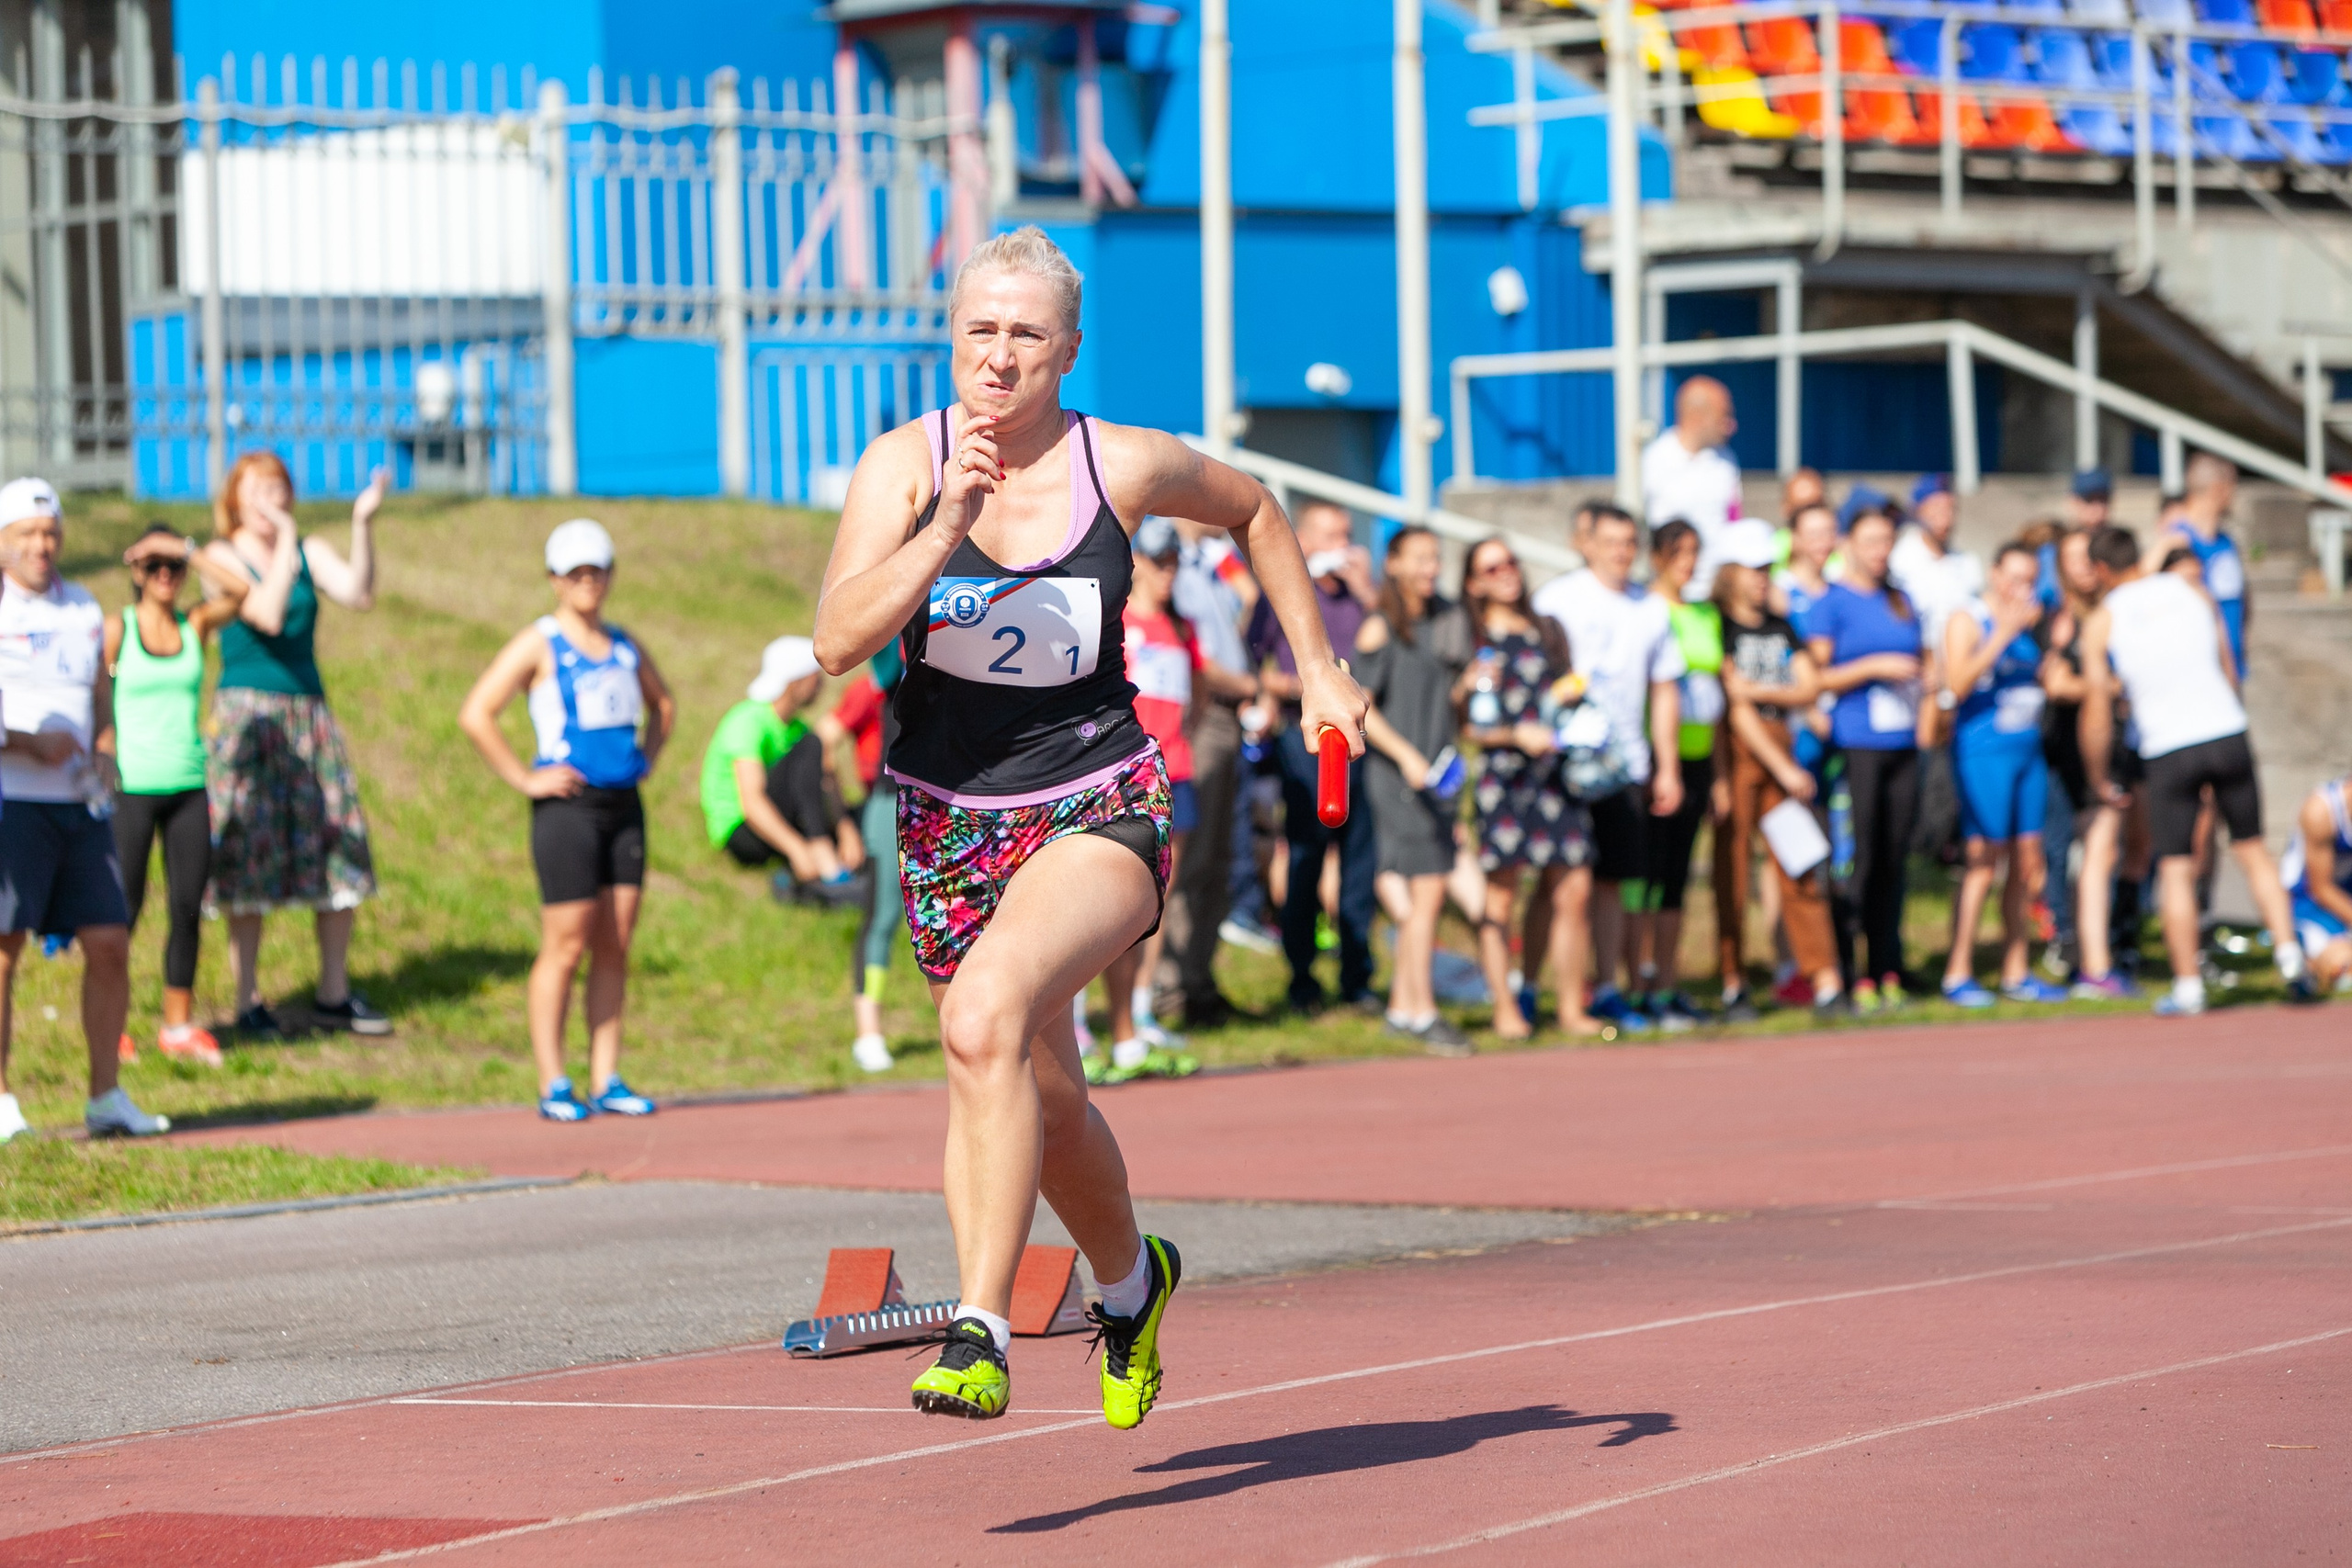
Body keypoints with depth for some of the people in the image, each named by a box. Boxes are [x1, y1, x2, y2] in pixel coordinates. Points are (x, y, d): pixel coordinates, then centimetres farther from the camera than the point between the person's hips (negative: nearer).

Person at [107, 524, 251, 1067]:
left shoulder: (197, 626, 7)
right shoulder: (116, 630, 0)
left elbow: (238, 590, -11)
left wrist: (186, 549, -13)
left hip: (188, 787, 3)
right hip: (132, 789, -3)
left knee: (188, 907, 3)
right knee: (125, 908, -1)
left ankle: (179, 1024, 12)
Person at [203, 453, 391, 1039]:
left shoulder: (311, 552, 9)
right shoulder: (222, 556, -4)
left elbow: (358, 593, -8)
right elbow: (267, 614, -19)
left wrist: (363, 524, -16)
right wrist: (284, 541, -20)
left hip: (309, 711, 5)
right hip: (246, 712, -5)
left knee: (338, 849, 4)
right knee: (250, 857, -3)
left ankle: (334, 995, 14)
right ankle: (248, 1002, 4)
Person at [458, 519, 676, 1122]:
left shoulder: (624, 645, 15)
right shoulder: (539, 644, -4)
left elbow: (662, 703, 33)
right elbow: (475, 715, -11)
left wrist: (646, 758, 17)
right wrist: (524, 779, -13)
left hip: (625, 804, 6)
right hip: (568, 806, -6)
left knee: (615, 947, 5)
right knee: (566, 947, -6)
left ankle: (607, 1082, 10)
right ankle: (554, 1086, -1)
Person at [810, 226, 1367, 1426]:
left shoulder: (1127, 467, -7)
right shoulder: (905, 464, -8)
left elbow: (1251, 510, 15)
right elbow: (839, 640, -21)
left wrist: (1316, 669, 16)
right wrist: (948, 527, -31)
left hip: (1097, 811, -3)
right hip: (949, 819, 3)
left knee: (985, 1012, -31)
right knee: (1041, 1099, 17)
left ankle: (981, 1330, -32)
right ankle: (1129, 1282, 49)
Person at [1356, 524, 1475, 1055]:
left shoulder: (1444, 622, 13)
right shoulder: (1379, 629, -7)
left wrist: (1469, 682, -1)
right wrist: (1406, 755, -20)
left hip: (1437, 772, 7)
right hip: (1395, 773, -7)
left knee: (1423, 898, 9)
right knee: (1426, 889, -12)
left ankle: (1401, 1007, 18)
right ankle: (1422, 1012, -10)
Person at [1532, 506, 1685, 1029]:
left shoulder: (1651, 608, 14)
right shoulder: (1557, 599, 1)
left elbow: (1664, 691, 18)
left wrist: (1668, 767, 14)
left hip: (1627, 764, 4)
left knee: (1612, 878, 7)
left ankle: (1608, 989, 13)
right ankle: (1566, 991, -3)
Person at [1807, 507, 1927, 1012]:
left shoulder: (1902, 602, 18)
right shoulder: (1832, 602, 0)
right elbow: (1816, 676, -6)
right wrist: (1874, 667, -13)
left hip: (1902, 745, 6)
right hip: (1855, 743, -6)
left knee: (1893, 860, 6)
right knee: (1856, 861, -8)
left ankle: (1888, 970, 10)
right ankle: (1850, 975, -6)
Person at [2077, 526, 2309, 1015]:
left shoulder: (2102, 621, 3)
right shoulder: (2193, 595, 12)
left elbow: (2097, 712, 2)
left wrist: (2099, 778, 14)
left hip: (2168, 750, -3)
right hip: (2227, 733, 3)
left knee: (2175, 870, 3)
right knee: (2252, 850, 13)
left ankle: (2187, 987, 3)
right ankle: (2288, 951, 2)